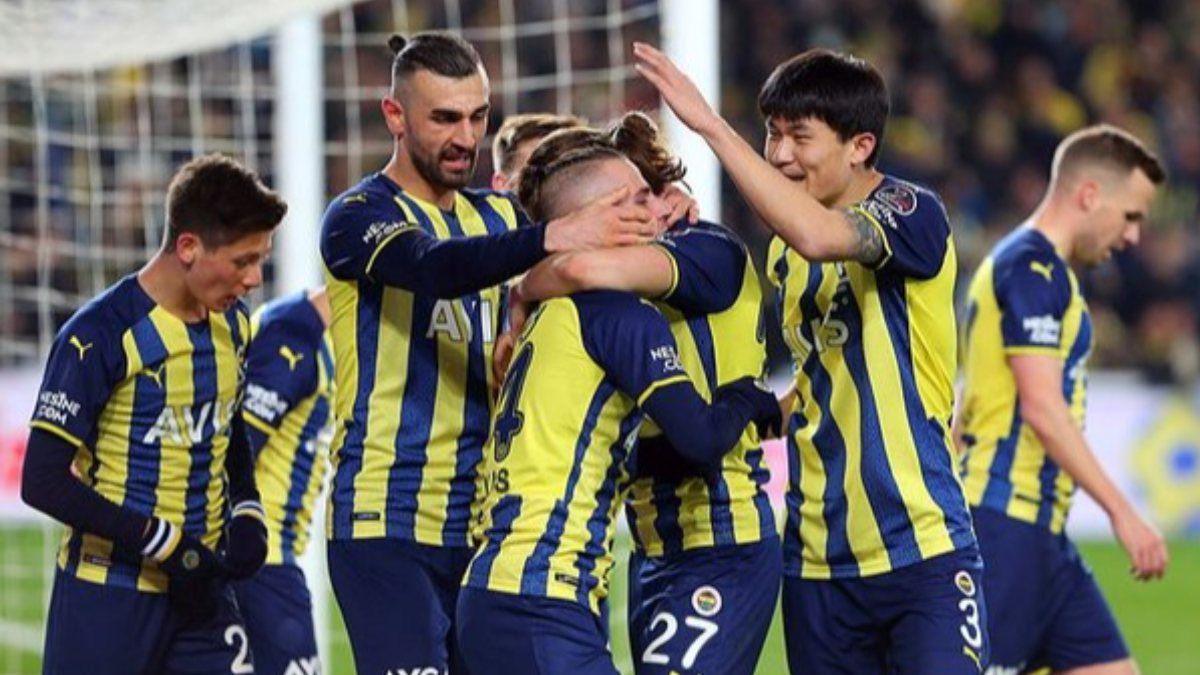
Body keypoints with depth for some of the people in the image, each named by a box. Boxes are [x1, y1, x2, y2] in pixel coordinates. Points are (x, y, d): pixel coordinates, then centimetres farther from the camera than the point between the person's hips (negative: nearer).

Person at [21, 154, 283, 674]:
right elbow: (43, 481, -18)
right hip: (107, 593, -6)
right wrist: (165, 545, -20)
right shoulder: (101, 335, -15)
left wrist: (246, 515, 5)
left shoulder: (232, 324, 7)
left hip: (200, 589, 6)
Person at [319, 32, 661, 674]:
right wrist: (552, 237, -39)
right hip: (388, 523, -6)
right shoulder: (359, 217, -5)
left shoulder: (497, 218, 16)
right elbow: (433, 268, -25)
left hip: (481, 526, 6)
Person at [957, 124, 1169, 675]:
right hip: (1005, 520, -10)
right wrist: (1121, 511, -19)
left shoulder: (1043, 270, 20)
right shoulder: (1031, 268, -11)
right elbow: (1041, 407, -19)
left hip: (1040, 528, 10)